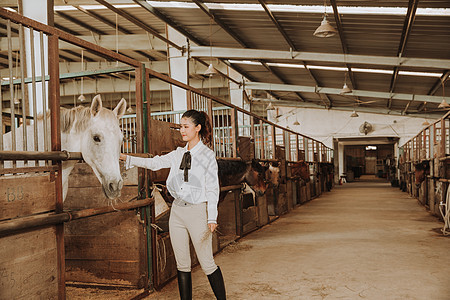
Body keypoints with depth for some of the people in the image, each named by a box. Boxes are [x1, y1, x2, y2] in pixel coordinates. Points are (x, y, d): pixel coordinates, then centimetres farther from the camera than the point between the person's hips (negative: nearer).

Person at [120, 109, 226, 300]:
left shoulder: (208, 155, -6)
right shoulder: (178, 154, 10)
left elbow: (212, 189, -8)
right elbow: (154, 163, 9)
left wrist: (212, 218, -14)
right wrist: (127, 158, 0)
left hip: (198, 211, -5)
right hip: (177, 210, 6)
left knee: (207, 263, 0)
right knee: (182, 264, 11)